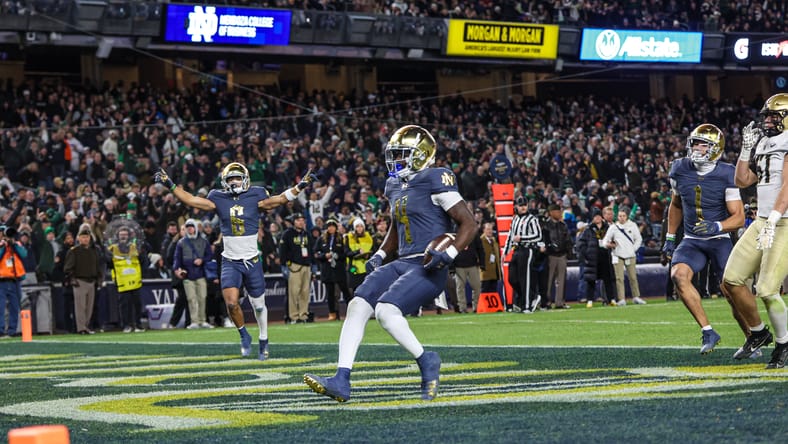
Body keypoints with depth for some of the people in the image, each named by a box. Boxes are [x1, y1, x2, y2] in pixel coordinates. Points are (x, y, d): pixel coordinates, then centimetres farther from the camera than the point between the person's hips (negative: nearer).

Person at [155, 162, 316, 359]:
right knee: (231, 302, -15)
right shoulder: (219, 199, 1)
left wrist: (300, 186, -15)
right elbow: (191, 200, 0)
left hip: (252, 260, 0)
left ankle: (264, 340, 30)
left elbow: (281, 199, -5)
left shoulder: (255, 197, -1)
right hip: (230, 262, 0)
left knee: (258, 304, 9)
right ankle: (244, 335, 11)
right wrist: (170, 185, -6)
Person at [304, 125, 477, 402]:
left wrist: (449, 254, -22)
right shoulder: (395, 186, 17)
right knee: (357, 305, -9)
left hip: (428, 268, -8)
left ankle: (426, 361, -3)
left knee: (385, 310, -26)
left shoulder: (435, 181, -9)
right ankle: (341, 382, -12)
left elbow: (469, 224, -9)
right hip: (402, 263, 8)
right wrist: (380, 255, 17)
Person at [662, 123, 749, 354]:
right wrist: (670, 238, 19)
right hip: (691, 240, 3)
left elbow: (739, 217, -12)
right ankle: (708, 331, -19)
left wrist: (716, 227, -30)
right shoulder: (680, 170, 1)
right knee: (678, 275, -26)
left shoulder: (725, 175, -12)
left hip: (720, 240, -3)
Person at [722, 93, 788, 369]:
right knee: (731, 280, 3)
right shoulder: (765, 146, 17)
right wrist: (747, 148, 15)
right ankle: (758, 333, 21)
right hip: (762, 222, 9)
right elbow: (743, 181, 24)